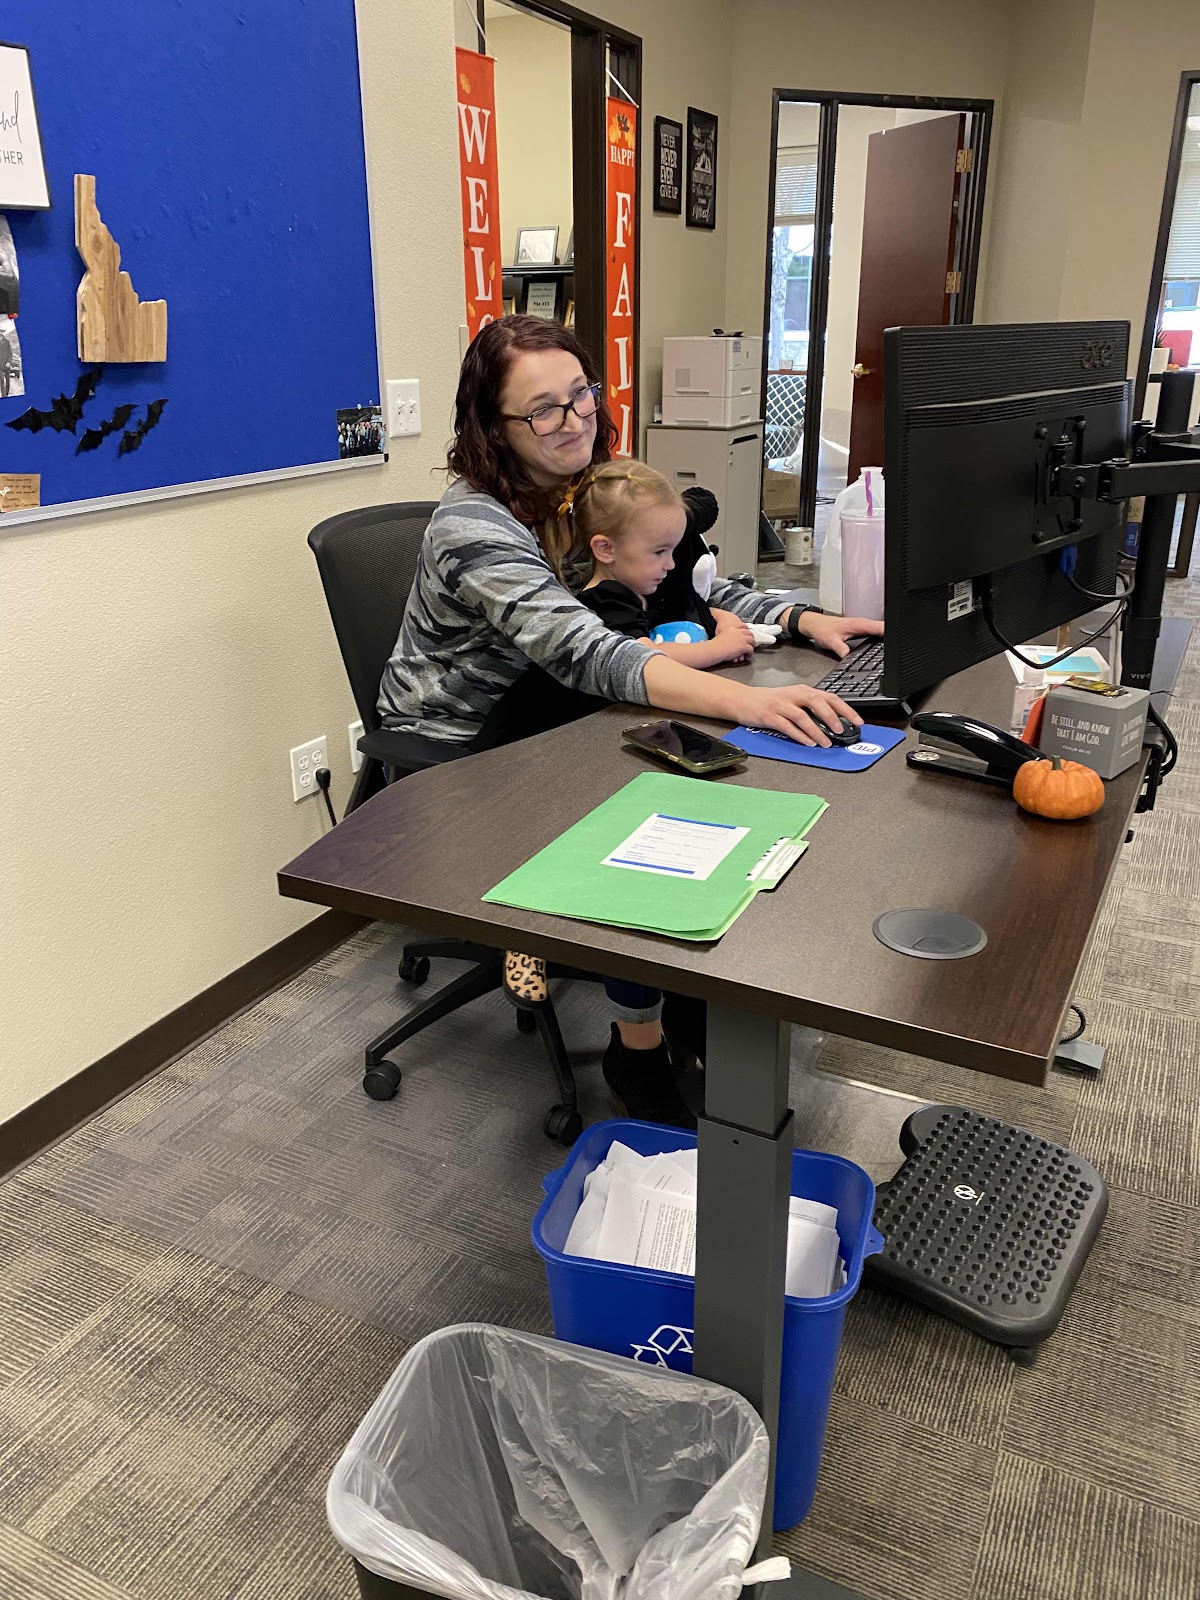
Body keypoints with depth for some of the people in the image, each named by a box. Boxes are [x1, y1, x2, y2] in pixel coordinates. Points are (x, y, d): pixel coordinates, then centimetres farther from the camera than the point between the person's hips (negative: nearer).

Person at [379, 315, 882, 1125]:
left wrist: (804, 621, -11)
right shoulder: (475, 529, -26)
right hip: (456, 758, -7)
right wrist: (745, 700, -52)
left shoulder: (589, 489, -1)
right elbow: (587, 654, -40)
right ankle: (640, 1051, -6)